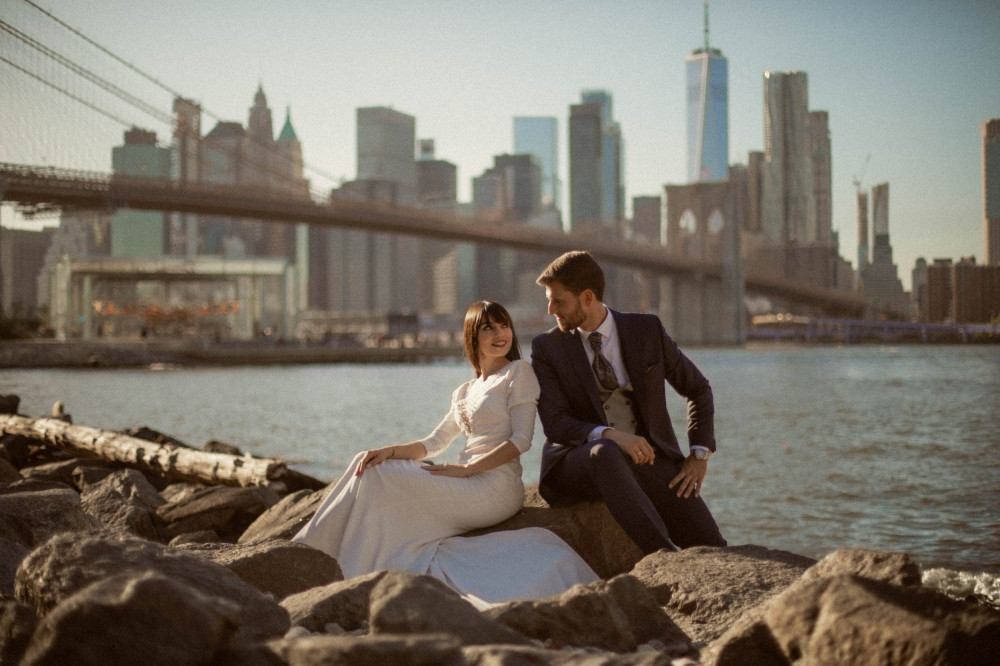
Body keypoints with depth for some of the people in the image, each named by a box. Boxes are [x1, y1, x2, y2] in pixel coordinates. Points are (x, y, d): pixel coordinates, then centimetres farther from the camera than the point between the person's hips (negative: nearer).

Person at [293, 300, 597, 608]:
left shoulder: (519, 371, 2)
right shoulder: (465, 392, 23)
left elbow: (521, 440, -8)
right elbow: (434, 443, 18)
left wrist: (466, 469, -16)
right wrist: (390, 451, -1)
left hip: (495, 485, -7)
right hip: (469, 485, 7)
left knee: (380, 478, -16)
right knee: (370, 466, -8)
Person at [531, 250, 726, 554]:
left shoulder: (647, 330, 4)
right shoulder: (547, 347, 1)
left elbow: (698, 389, 14)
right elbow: (555, 425, -9)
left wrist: (699, 455, 2)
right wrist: (609, 435, -28)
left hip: (646, 454, 2)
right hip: (579, 460, -2)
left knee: (710, 549, -19)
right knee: (605, 452, -41)